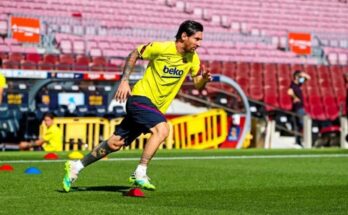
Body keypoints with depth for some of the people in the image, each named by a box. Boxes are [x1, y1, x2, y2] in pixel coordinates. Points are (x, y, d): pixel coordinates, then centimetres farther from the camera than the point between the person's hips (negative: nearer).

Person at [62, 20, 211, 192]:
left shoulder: (192, 58, 1)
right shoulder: (161, 48, -15)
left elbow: (197, 85, 5)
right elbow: (134, 55, -2)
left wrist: (204, 78, -17)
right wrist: (124, 81, -9)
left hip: (156, 107, 6)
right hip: (141, 97, -6)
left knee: (116, 143, 8)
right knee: (162, 129, -30)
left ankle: (76, 166, 19)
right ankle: (139, 174, -25)